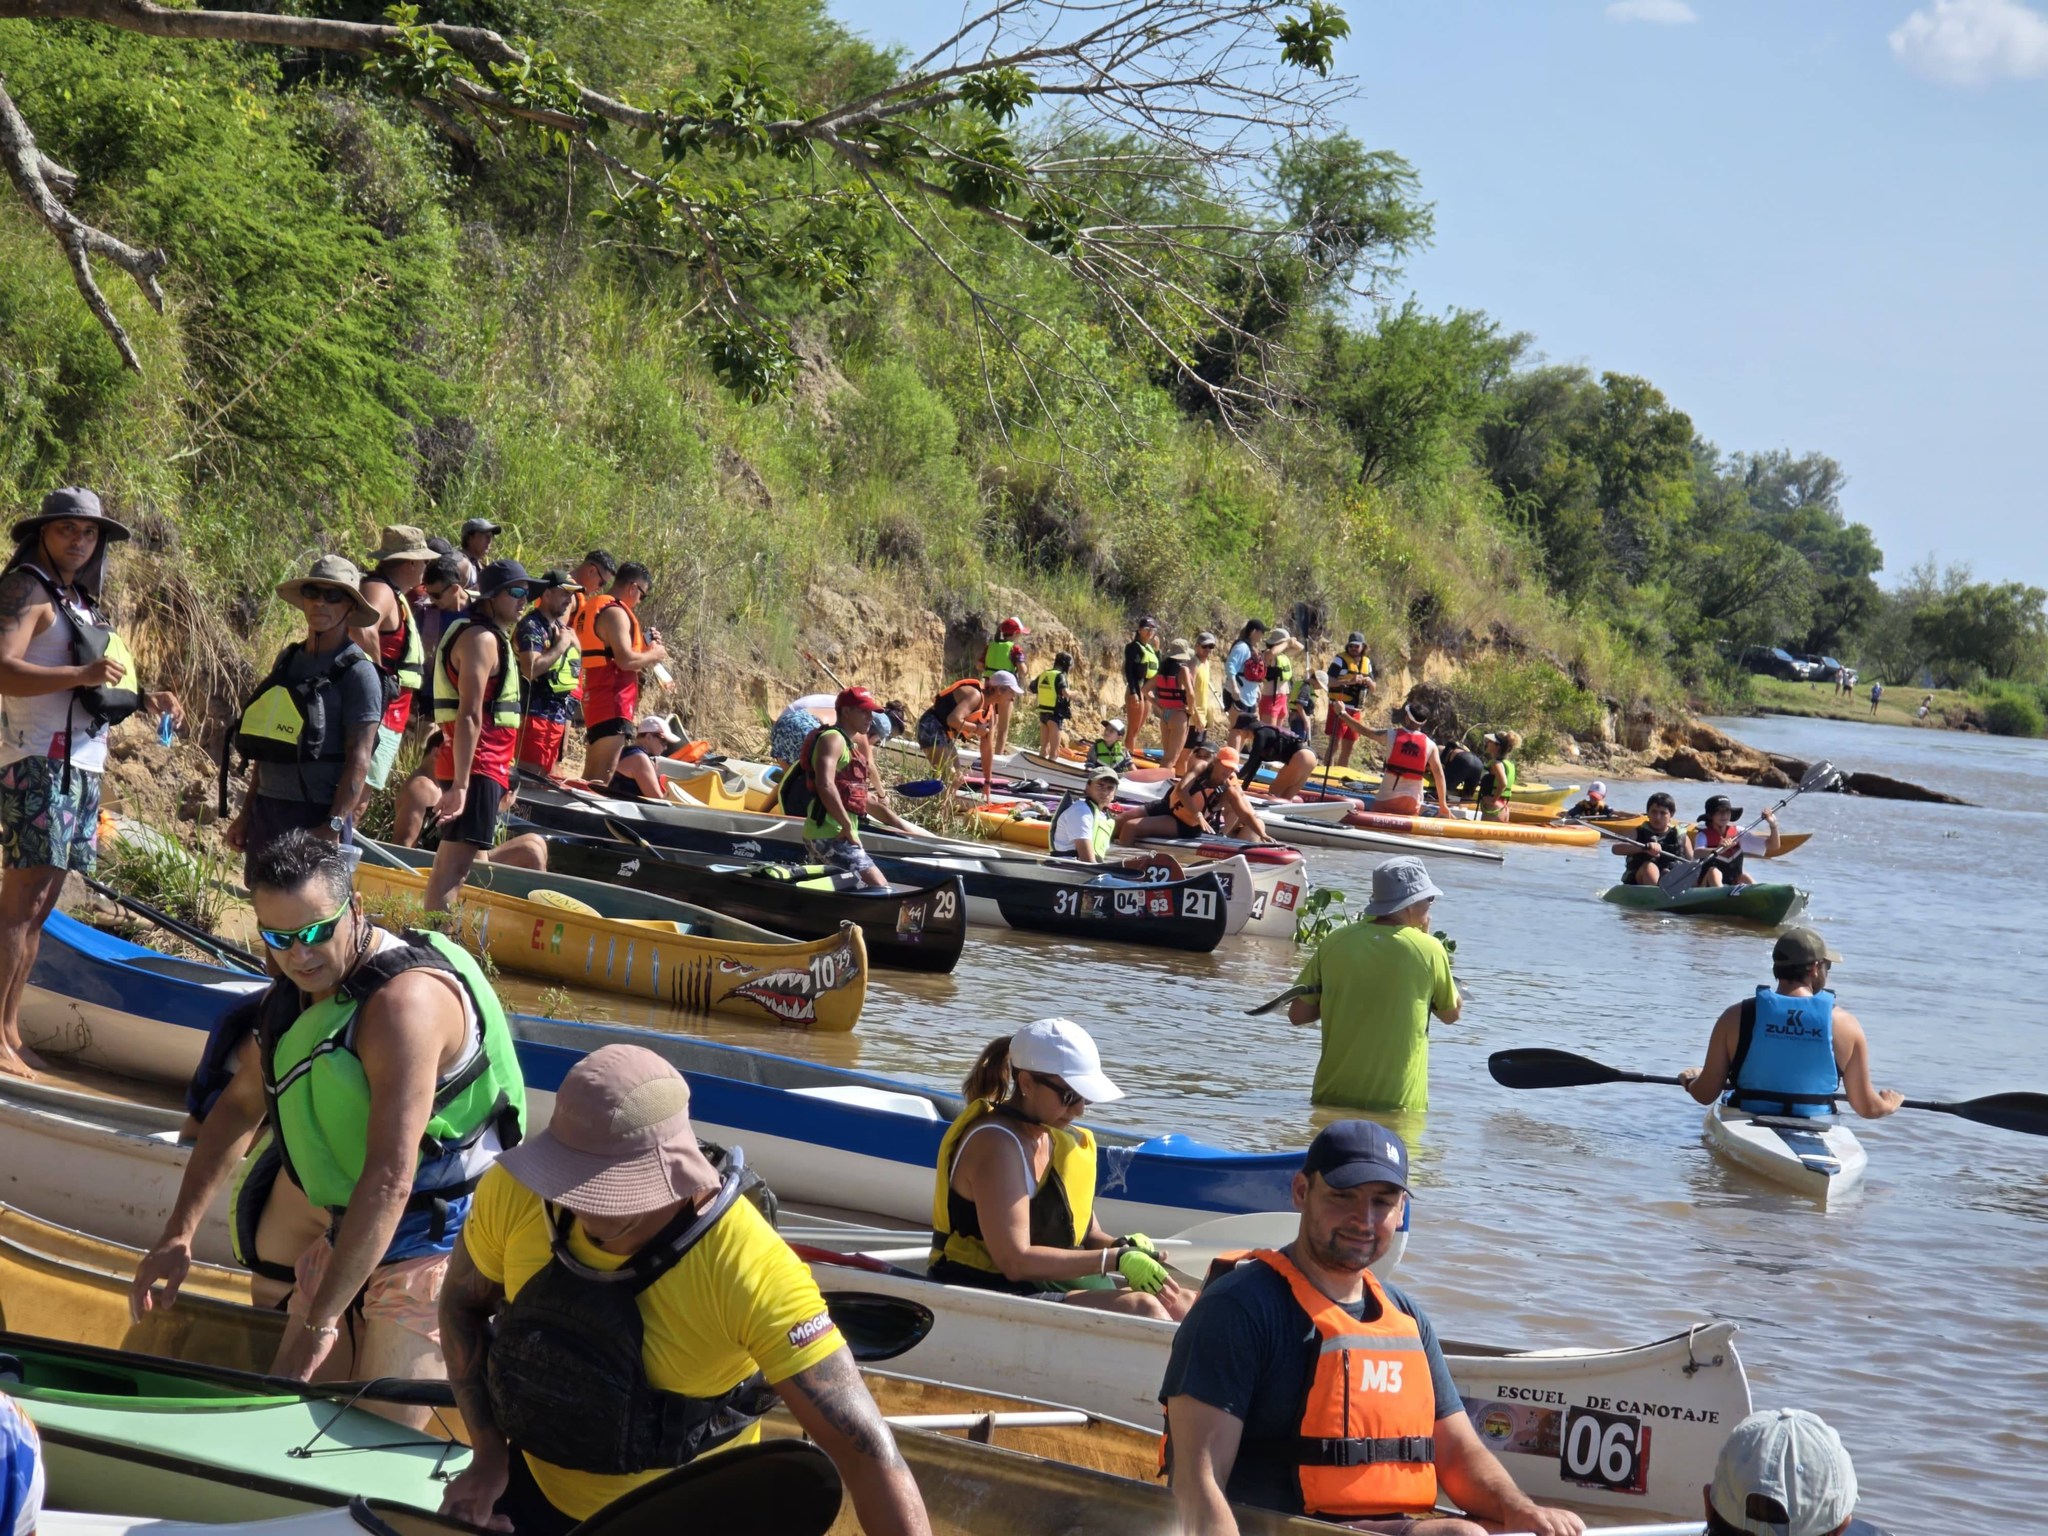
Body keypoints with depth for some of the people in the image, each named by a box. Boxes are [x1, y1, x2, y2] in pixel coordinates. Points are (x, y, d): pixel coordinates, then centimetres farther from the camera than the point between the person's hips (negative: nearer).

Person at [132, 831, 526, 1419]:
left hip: (435, 1237, -9)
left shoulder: (405, 1001, -26)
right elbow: (239, 1106, 18)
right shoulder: (300, 985, 5)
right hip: (348, 1233, 9)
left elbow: (390, 1181, -31)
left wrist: (320, 1321, -30)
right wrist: (177, 1238, 9)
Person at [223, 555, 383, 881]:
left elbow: (359, 759, -13)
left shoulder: (357, 672, -7)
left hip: (318, 817, -7)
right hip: (267, 810, 7)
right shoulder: (288, 660, 14)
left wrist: (334, 827, -21)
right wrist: (246, 814, 19)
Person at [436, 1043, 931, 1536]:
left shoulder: (751, 1268, -33)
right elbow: (463, 1301, 2)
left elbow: (867, 1449, -34)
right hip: (535, 1494, 3)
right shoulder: (516, 1193, -20)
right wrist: (487, 1455, -5)